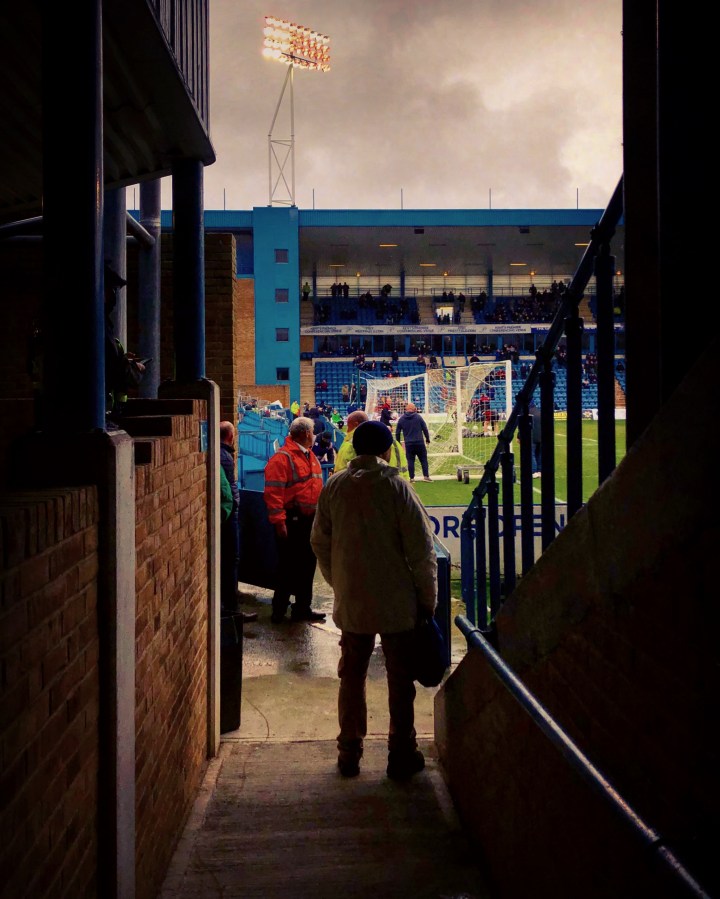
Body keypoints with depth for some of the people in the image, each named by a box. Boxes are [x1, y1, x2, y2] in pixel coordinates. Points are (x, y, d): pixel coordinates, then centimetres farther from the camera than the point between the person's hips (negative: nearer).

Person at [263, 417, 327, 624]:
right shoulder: (282, 458, -13)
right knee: (288, 567, -2)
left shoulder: (310, 456, 16)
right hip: (292, 521, -9)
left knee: (308, 565, 13)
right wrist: (279, 522, -21)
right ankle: (279, 610, 9)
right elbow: (273, 493, -18)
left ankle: (302, 608, 23)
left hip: (309, 520, 9)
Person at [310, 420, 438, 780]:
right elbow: (421, 549, -12)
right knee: (400, 681, 9)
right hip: (397, 602, -3)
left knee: (351, 677, 16)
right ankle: (402, 756, 16)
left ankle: (349, 754, 24)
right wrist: (428, 598, -2)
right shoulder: (396, 487, -12)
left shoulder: (333, 487, -1)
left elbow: (320, 543, 7)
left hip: (351, 602, 3)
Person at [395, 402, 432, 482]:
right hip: (419, 443, -1)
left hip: (408, 444, 1)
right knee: (423, 459, 6)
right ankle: (426, 476, 1)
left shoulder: (401, 419, 5)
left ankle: (411, 478, 3)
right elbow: (425, 429, 0)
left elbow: (397, 432, 8)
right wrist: (427, 440, 10)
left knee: (410, 461, 5)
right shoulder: (418, 417, 0)